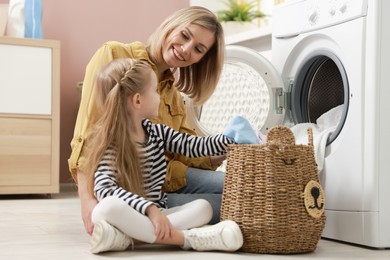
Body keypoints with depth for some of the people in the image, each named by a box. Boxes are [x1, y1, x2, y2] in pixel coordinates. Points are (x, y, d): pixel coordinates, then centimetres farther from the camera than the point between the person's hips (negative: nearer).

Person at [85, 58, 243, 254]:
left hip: (156, 214, 7)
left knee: (203, 207, -13)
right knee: (107, 208, -37)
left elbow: (194, 145, 11)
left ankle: (125, 236, -31)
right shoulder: (110, 143, -15)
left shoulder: (155, 132, 6)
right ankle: (186, 238, -34)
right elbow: (104, 188, -28)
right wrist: (150, 208, -37)